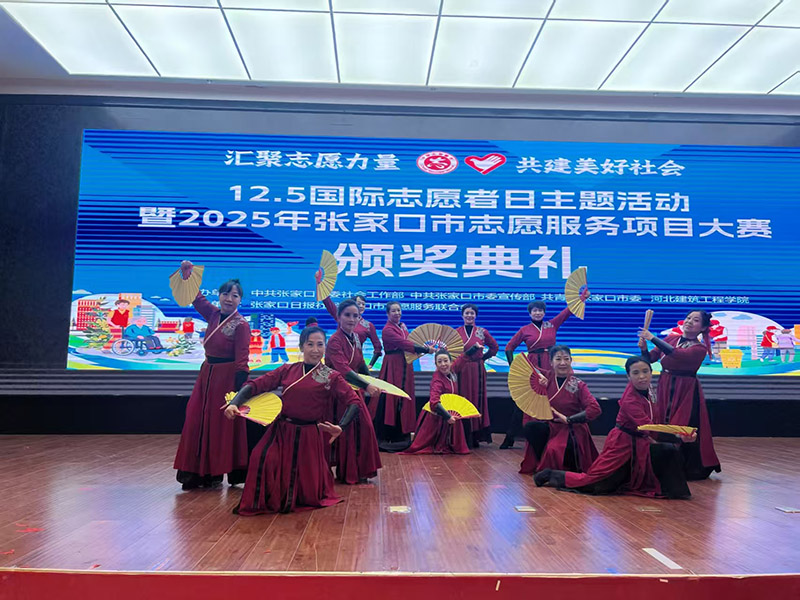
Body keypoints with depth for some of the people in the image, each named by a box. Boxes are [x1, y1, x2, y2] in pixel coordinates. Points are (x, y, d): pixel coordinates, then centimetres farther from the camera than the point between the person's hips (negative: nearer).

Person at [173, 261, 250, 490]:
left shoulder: (241, 325, -14)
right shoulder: (214, 315, 3)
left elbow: (241, 361, -16)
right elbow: (196, 298, 18)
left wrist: (239, 391, -19)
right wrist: (187, 275, 6)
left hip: (226, 377, -7)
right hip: (207, 374, 7)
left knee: (223, 425, 2)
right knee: (197, 422, 8)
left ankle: (216, 472, 16)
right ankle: (199, 472, 19)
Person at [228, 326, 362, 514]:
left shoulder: (332, 377, -1)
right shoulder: (287, 370, 5)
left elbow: (353, 402, -10)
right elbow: (256, 385, 0)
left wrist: (341, 427, -27)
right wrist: (234, 403, -18)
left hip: (309, 436, -1)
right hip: (281, 431, 2)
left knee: (309, 493, 1)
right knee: (261, 459, -24)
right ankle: (262, 502, 6)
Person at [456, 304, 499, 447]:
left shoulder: (482, 332, 5)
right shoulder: (456, 332, 3)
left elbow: (495, 347, 15)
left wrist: (483, 358, 6)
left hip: (477, 370, 1)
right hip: (461, 371, -1)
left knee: (478, 400, 1)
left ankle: (476, 437, 10)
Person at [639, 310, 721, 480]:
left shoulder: (700, 348, -6)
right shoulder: (671, 338, 7)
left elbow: (677, 354, -25)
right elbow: (650, 359, 3)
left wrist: (652, 338, -26)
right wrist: (644, 348, -17)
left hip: (686, 392, -4)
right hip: (664, 389, 4)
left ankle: (691, 469, 14)